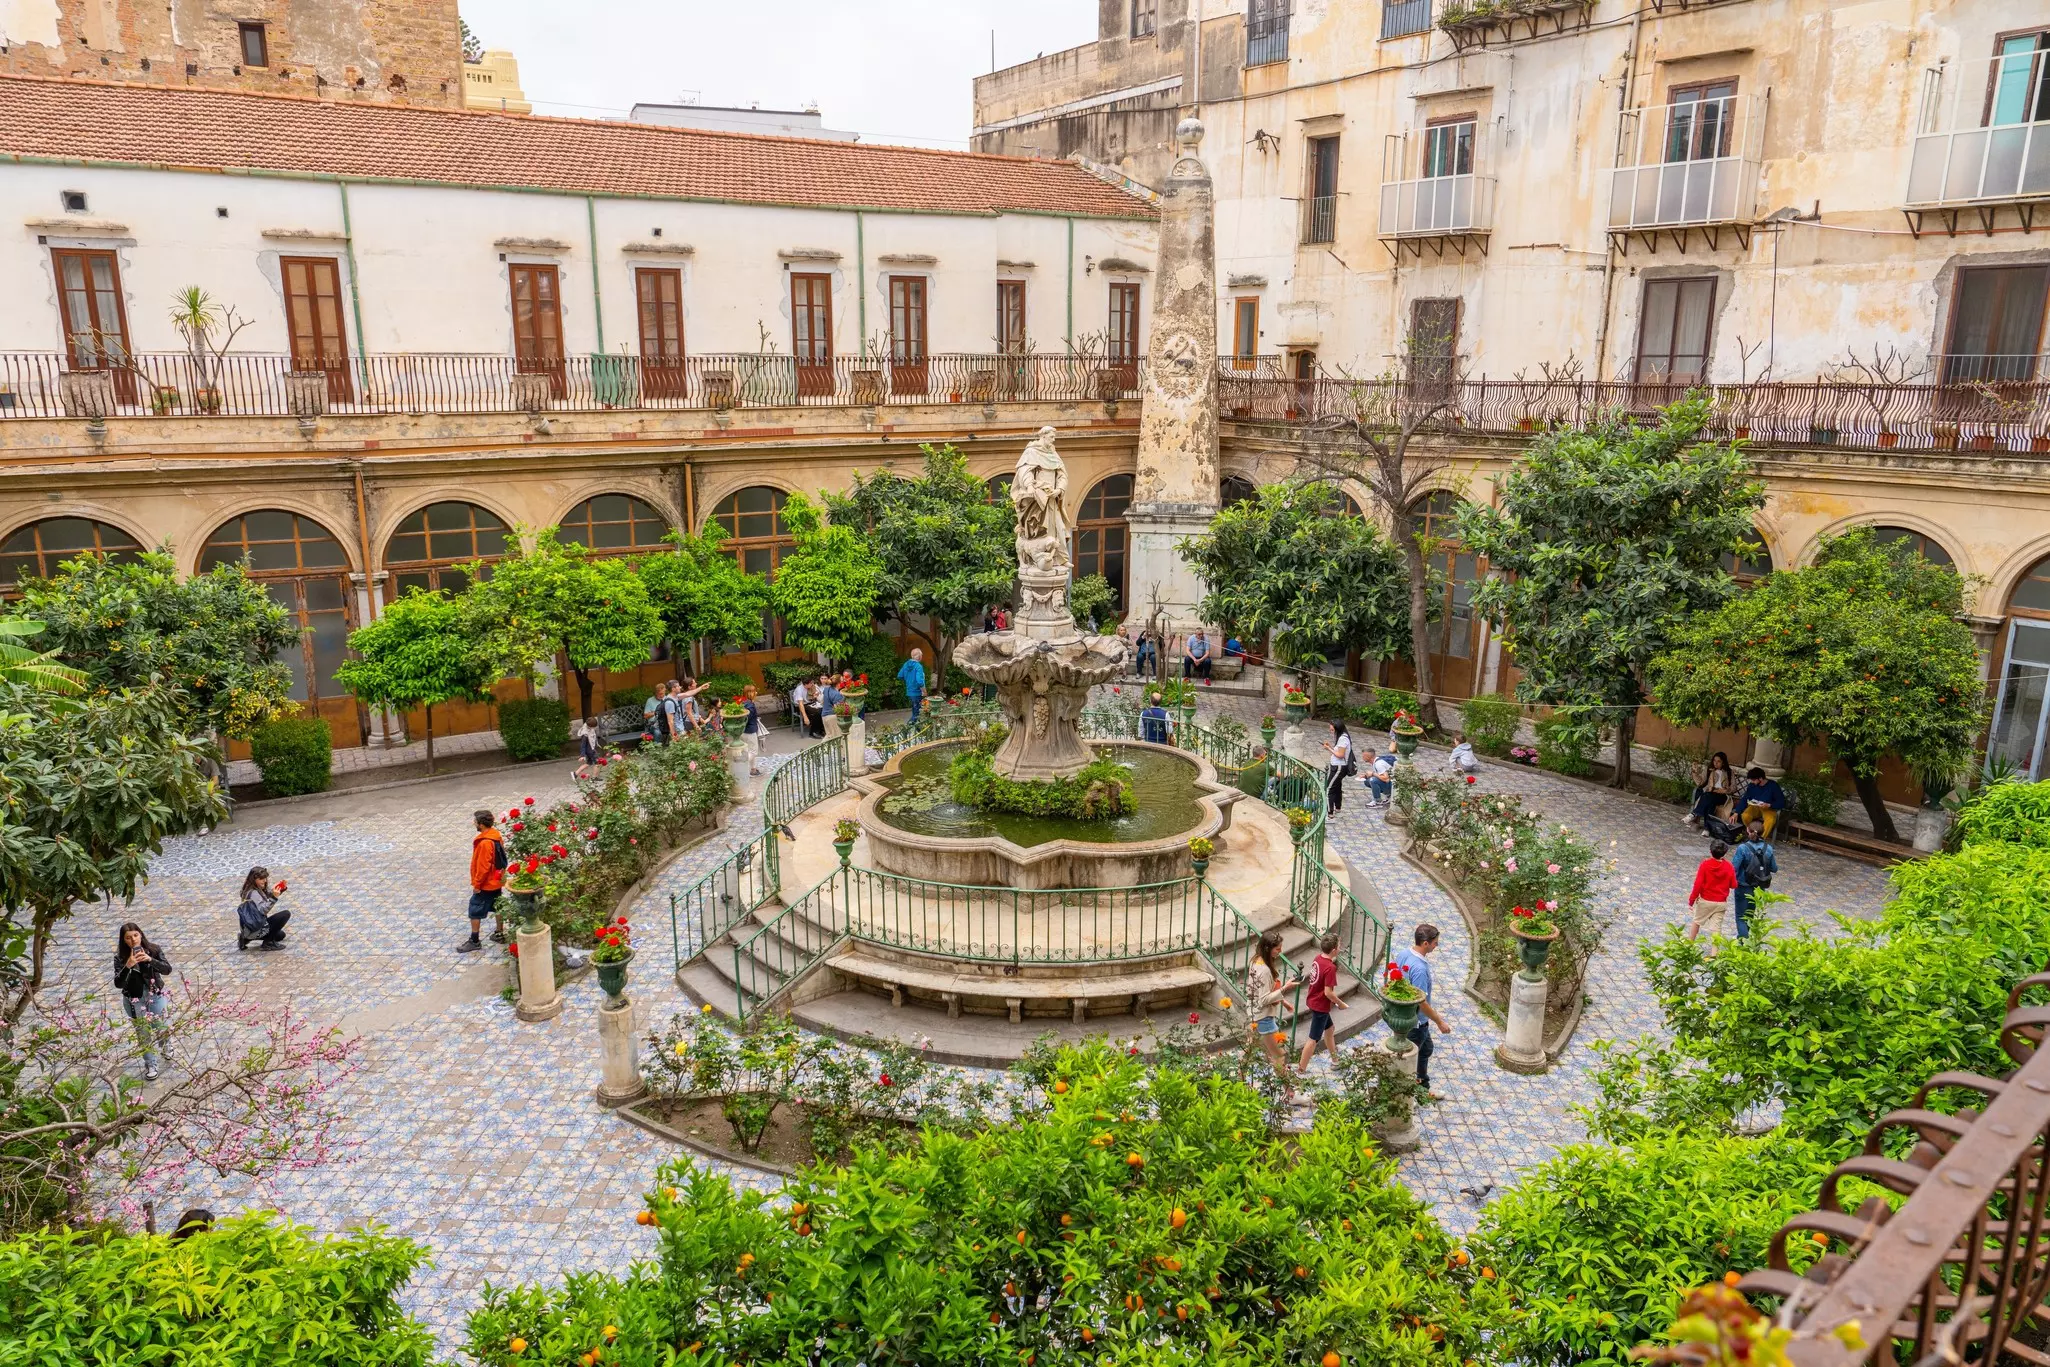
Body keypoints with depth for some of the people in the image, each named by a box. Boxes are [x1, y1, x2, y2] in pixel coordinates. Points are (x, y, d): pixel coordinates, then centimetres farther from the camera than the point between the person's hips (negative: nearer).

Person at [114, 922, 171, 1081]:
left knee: (161, 1028, 10)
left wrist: (150, 959, -30)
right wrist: (128, 966, -32)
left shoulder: (153, 950, -10)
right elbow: (118, 983, -18)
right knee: (143, 1032, 7)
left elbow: (167, 970, -16)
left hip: (156, 995, 0)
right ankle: (150, 1064, 25)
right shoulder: (120, 957, -12)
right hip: (134, 1000, 0)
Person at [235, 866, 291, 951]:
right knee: (286, 914, -15)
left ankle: (246, 938, 17)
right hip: (255, 928, -10)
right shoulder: (253, 893, -22)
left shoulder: (258, 889, 6)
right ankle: (269, 942, -7)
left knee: (280, 935, 29)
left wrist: (281, 889, 0)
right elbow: (263, 910, -31)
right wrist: (274, 898, -41)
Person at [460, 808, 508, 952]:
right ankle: (499, 934, 31)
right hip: (497, 880, 9)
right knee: (497, 907, 19)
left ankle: (474, 941, 9)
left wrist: (477, 884, -15)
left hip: (486, 884, -9)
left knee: (475, 911, 2)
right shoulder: (496, 836, 0)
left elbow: (483, 867, -25)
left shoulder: (485, 843, -27)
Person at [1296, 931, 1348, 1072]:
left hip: (1312, 1001, 9)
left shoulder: (1318, 958, -3)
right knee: (1313, 1039, 3)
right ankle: (1301, 1069, 12)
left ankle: (1336, 1060, 44)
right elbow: (1328, 992, -24)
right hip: (1320, 1006, -9)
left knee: (1329, 1029, 28)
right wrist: (1341, 1004, -10)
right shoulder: (1330, 967, -28)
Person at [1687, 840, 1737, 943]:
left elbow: (1698, 884, -16)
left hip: (1705, 900, -1)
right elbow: (1733, 885, -1)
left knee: (1696, 921, 19)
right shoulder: (1728, 866, -7)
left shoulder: (1705, 864, -14)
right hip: (1721, 903, 1)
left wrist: (1692, 899, -8)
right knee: (1716, 927, 4)